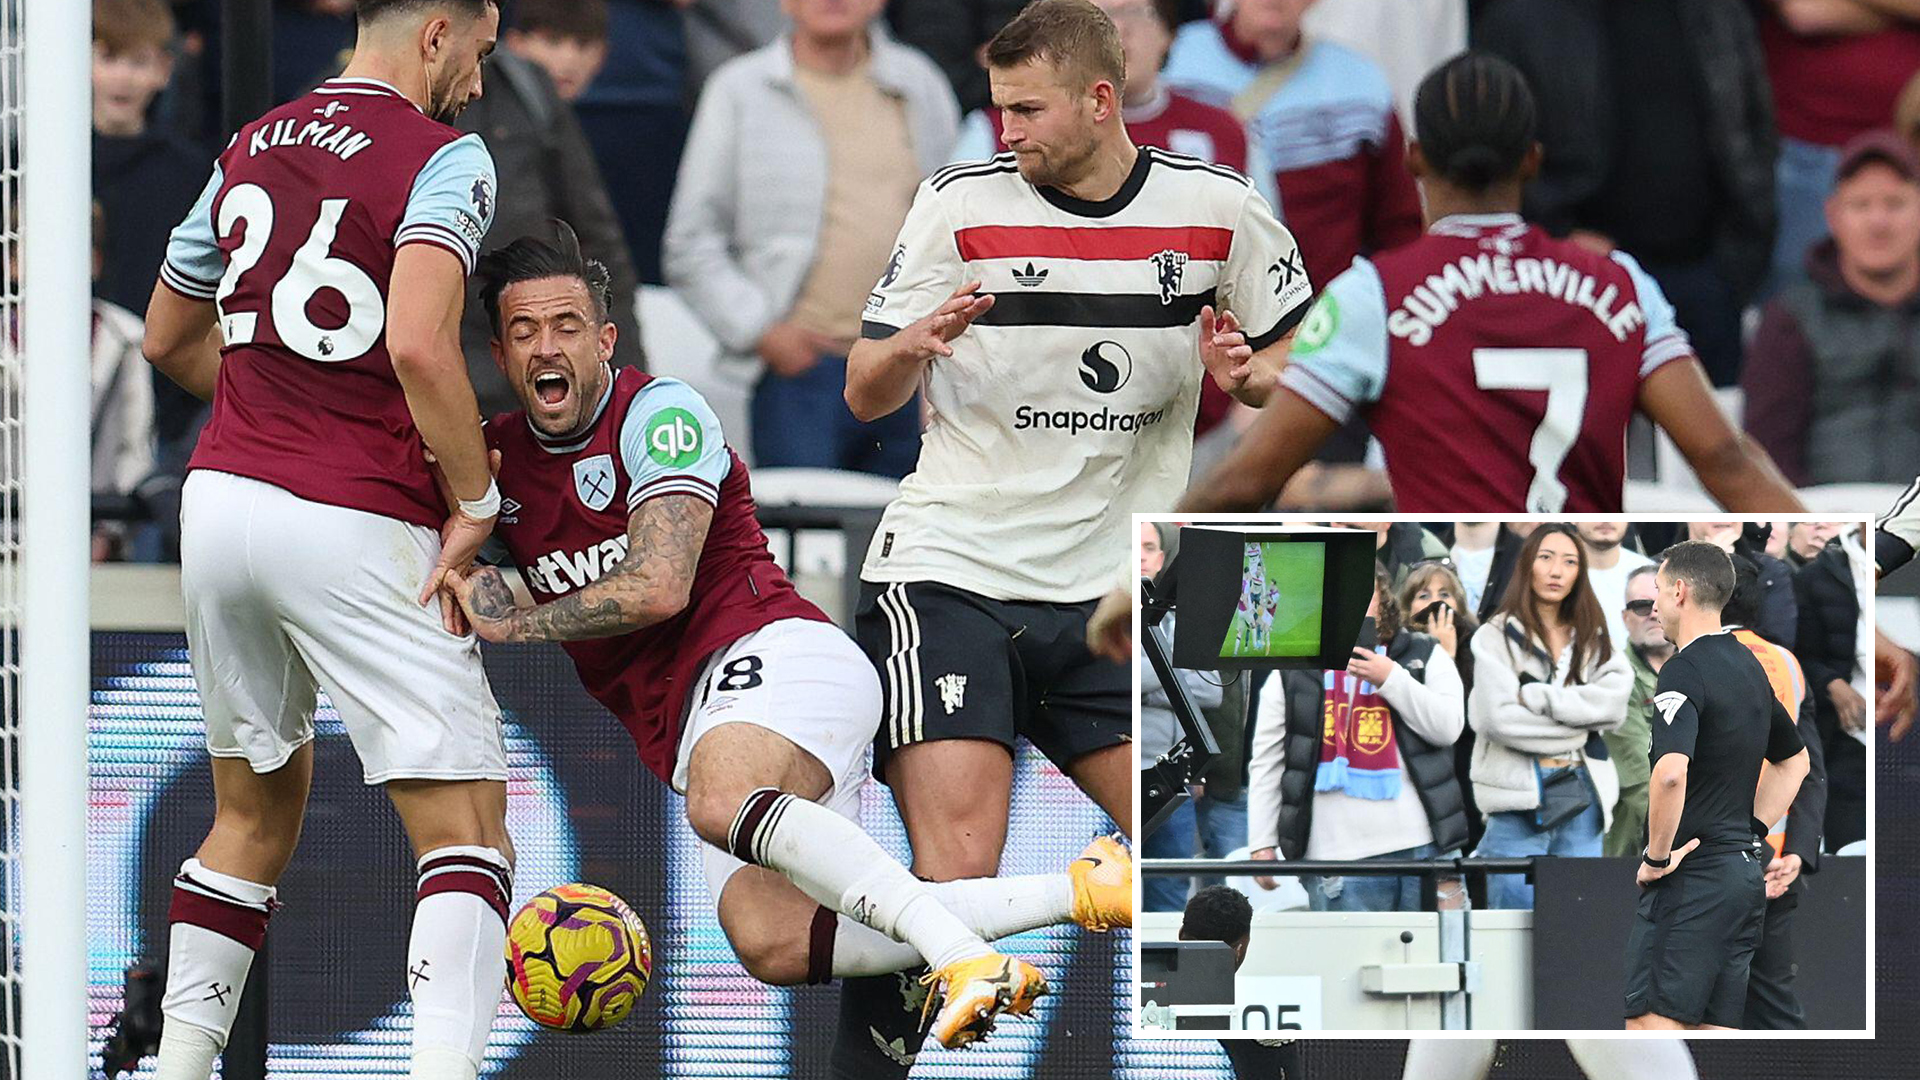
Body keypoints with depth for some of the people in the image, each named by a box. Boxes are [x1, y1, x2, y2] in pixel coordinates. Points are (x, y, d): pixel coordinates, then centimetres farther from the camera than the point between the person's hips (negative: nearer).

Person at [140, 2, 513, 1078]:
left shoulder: (251, 149, 14)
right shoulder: (444, 157, -7)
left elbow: (169, 339, 26)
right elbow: (421, 344, -22)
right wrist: (475, 498, -13)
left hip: (221, 499, 7)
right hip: (354, 530, -7)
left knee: (255, 814, 22)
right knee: (465, 824, -6)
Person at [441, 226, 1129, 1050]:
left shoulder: (657, 414, -5)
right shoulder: (495, 458, 15)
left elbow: (659, 587, -15)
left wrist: (514, 622, -10)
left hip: (777, 653, -6)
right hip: (684, 730, 7)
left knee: (723, 802, -41)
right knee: (773, 945, -22)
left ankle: (966, 958, -51)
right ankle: (1077, 894, -22)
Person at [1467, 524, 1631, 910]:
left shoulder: (1592, 639, 13)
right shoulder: (1497, 636, 0)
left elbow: (1614, 704, -6)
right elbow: (1497, 717, -14)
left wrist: (1535, 697, -13)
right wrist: (1579, 728, -8)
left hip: (1582, 799, 4)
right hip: (1520, 801, -4)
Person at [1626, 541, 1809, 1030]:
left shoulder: (1685, 671, -14)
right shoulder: (1749, 668, 15)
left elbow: (1671, 773, -30)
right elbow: (1794, 760, 30)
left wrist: (1657, 857, -17)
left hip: (1692, 878, -9)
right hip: (1745, 871, 9)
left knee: (1651, 1021, -11)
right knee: (1718, 1029, 8)